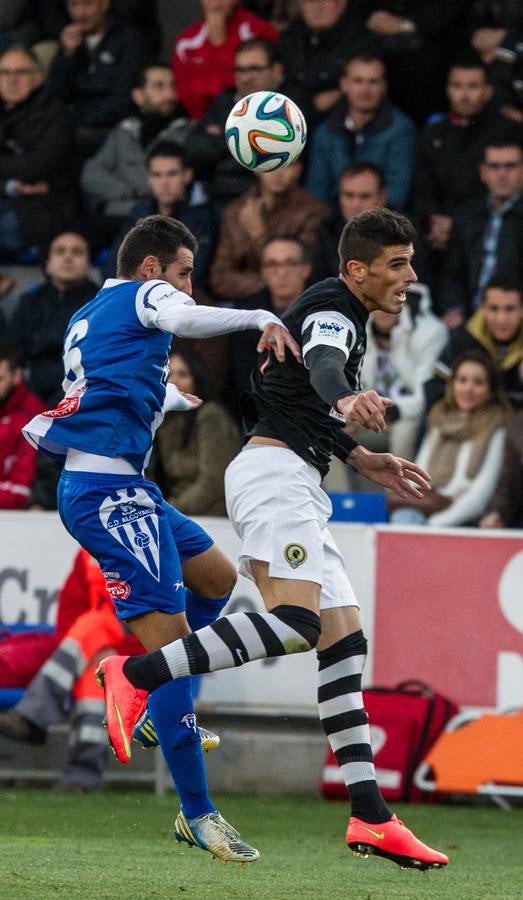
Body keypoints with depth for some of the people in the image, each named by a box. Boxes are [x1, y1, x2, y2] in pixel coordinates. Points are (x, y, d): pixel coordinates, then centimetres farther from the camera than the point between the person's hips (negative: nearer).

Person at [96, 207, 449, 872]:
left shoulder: (336, 314, 25)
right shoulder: (334, 310, -7)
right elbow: (321, 366, -32)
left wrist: (364, 461, 35)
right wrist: (346, 399, -54)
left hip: (293, 488, 11)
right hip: (274, 471, -11)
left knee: (343, 637, 5)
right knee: (297, 621, -29)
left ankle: (369, 817, 0)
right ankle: (136, 675, -30)